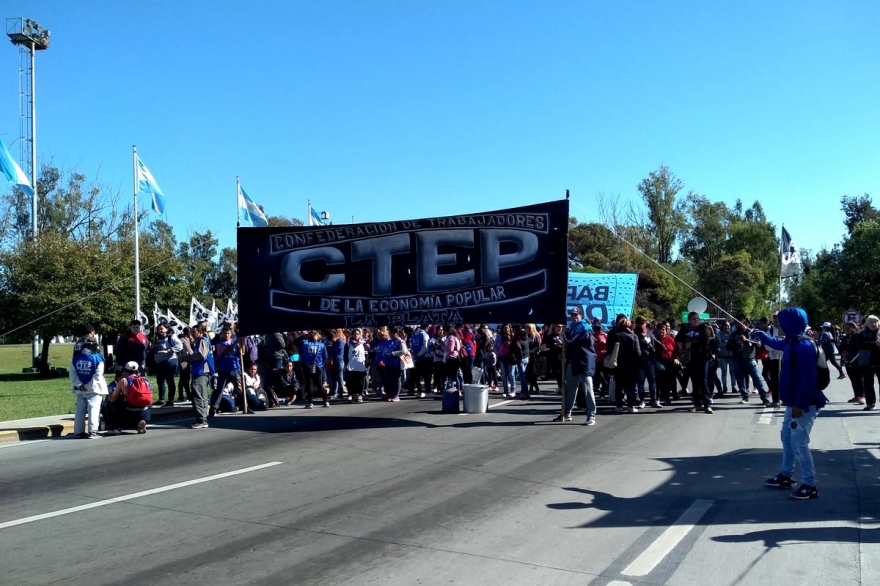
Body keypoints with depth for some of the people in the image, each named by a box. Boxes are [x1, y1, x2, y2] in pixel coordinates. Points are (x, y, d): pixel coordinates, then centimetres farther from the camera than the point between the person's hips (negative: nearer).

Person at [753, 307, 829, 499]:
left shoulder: (804, 346, -23)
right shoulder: (790, 342, 7)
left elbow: (808, 378, -27)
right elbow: (776, 343, 34)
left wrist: (799, 404, -27)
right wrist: (758, 334, 43)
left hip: (804, 404, -11)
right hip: (794, 402, 11)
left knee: (799, 444, -8)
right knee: (787, 438, 21)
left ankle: (810, 486, 0)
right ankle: (786, 475, 34)